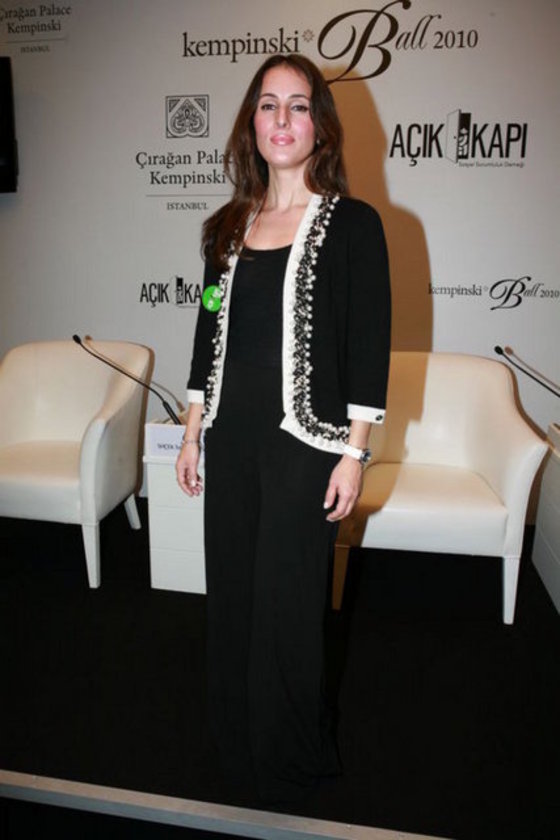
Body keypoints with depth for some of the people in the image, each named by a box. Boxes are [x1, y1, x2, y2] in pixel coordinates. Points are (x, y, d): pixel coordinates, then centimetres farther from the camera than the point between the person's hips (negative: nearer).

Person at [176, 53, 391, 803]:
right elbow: (210, 334, 12)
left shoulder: (352, 223, -4)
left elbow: (369, 345, -8)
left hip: (304, 439, -5)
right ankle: (237, 741, 40)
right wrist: (193, 432, 11)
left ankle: (291, 757, 33)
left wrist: (354, 453, -12)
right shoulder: (228, 228, 10)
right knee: (231, 592, 15)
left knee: (287, 601, 6)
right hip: (230, 437, 5)